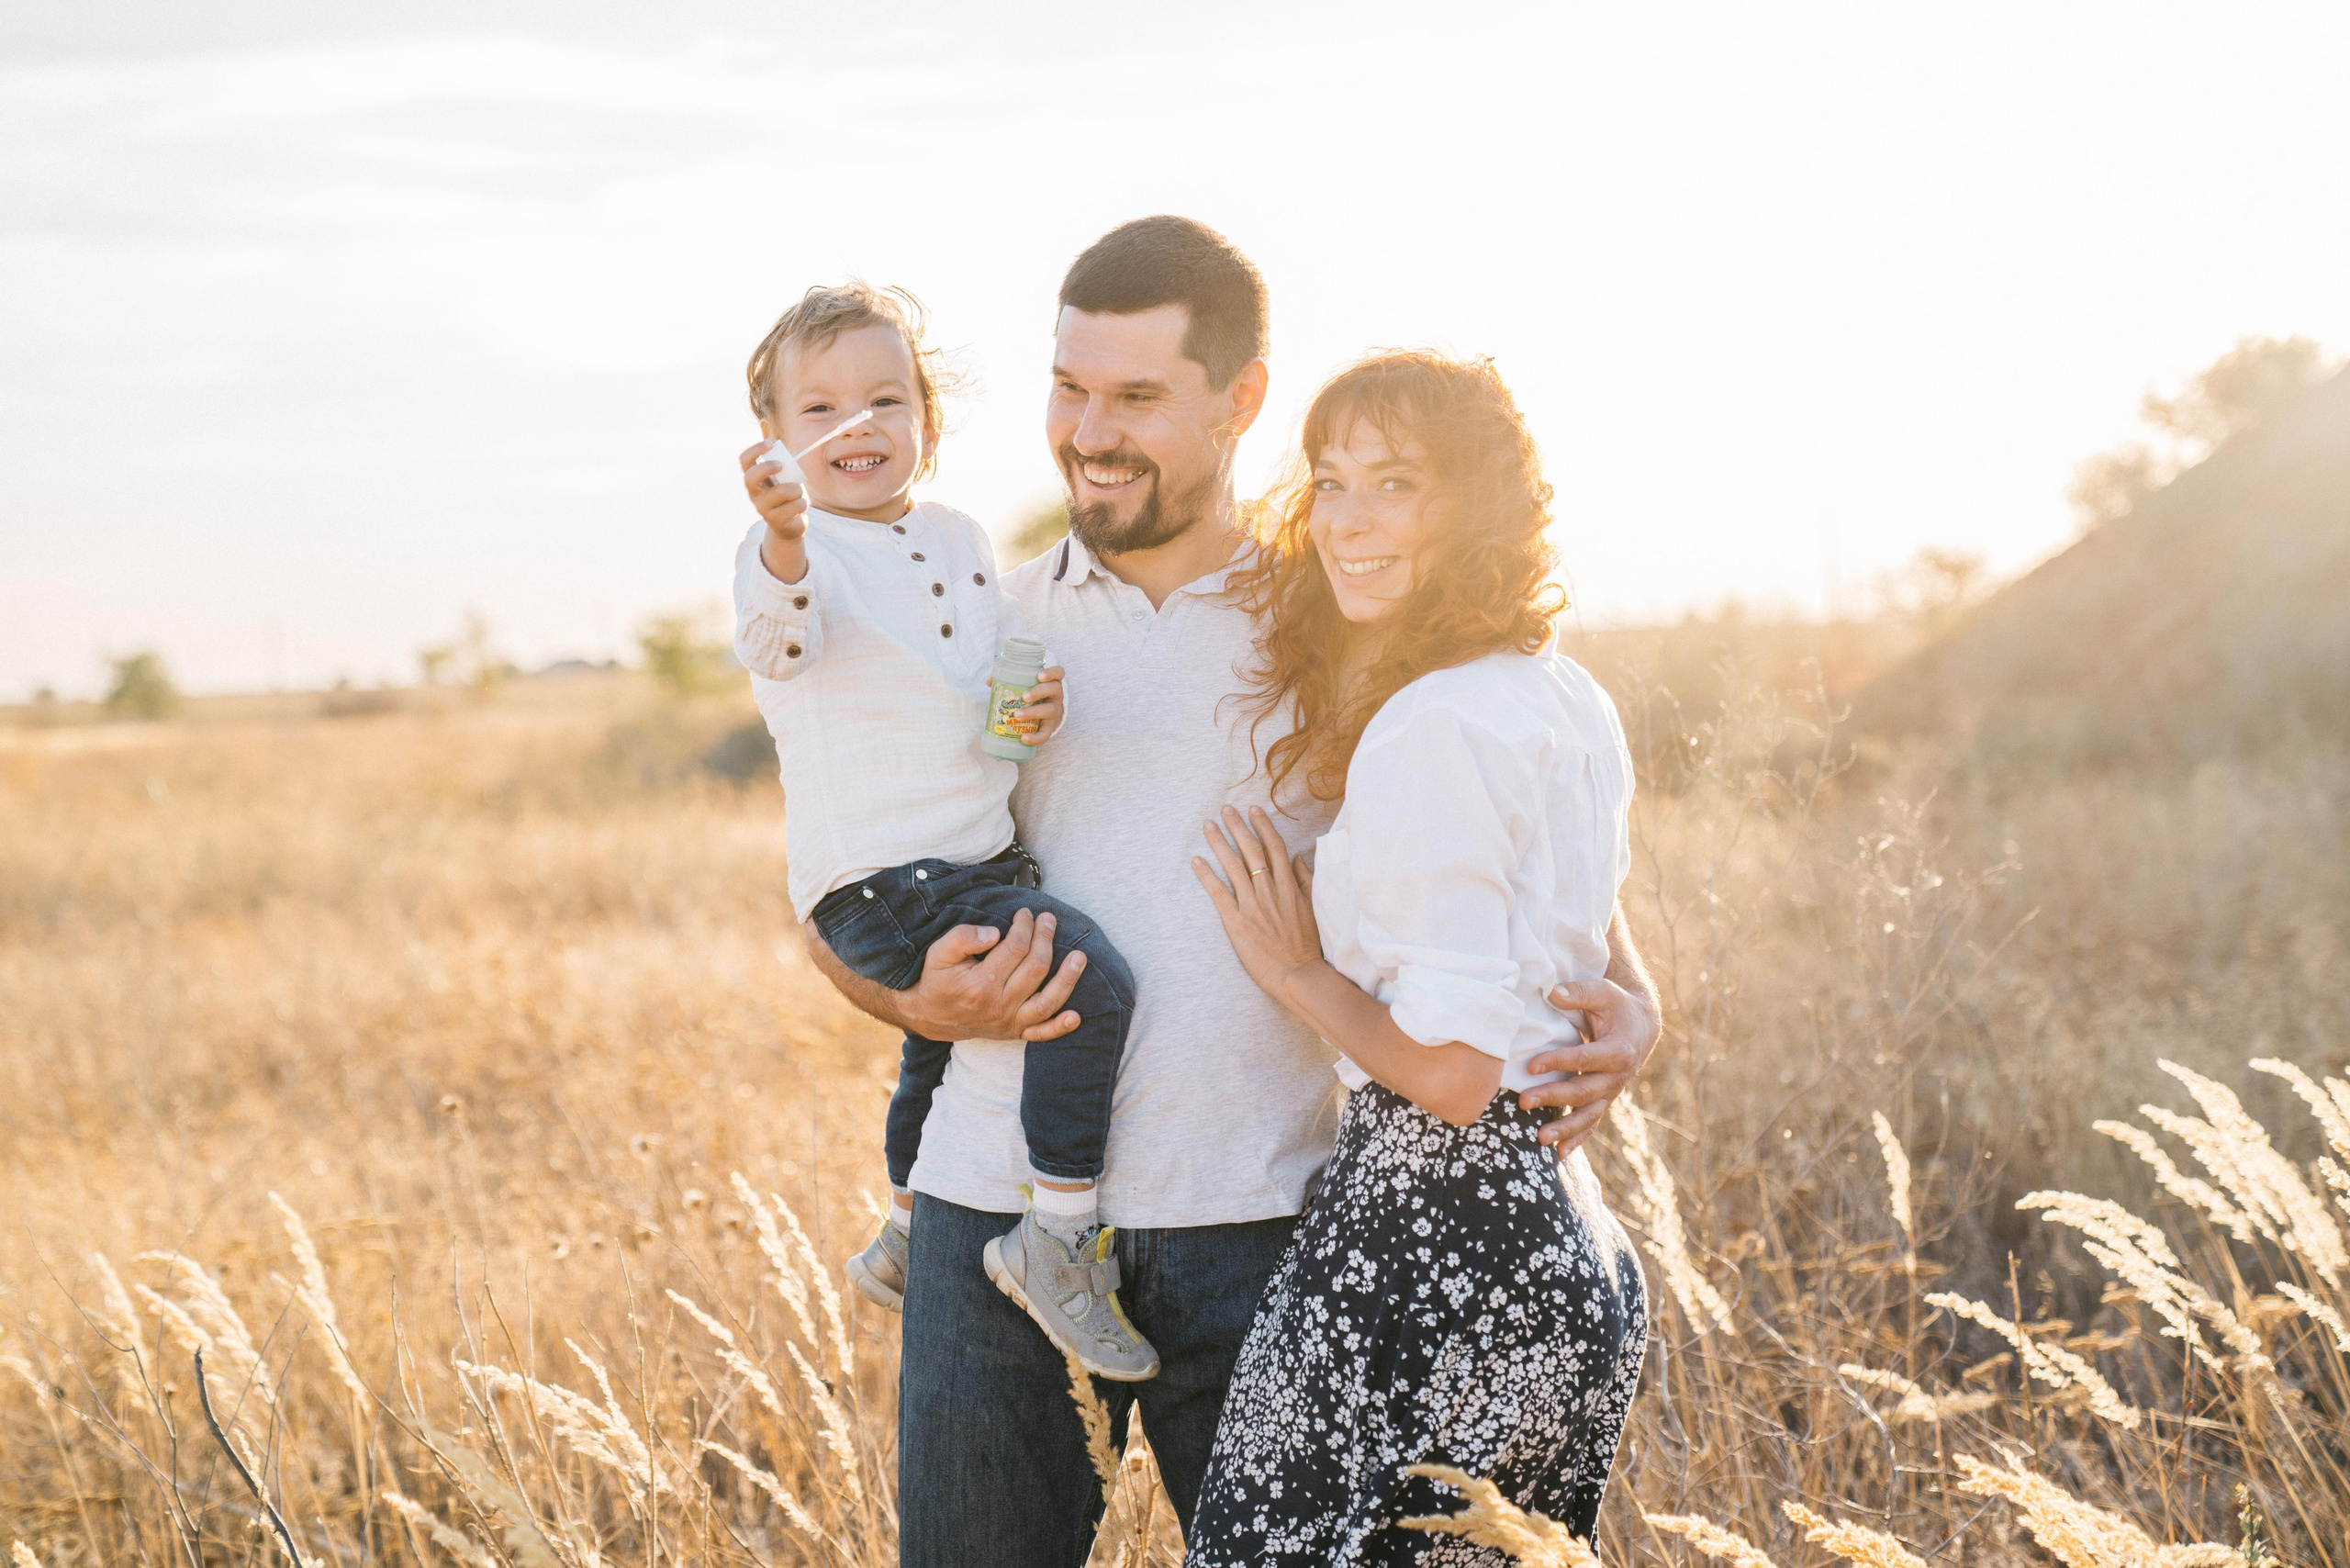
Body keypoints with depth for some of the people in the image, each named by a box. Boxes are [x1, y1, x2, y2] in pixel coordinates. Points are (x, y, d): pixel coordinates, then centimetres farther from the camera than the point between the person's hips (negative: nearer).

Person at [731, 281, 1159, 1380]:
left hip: (978, 859, 9)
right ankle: (1057, 1240, -17)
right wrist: (784, 542, -55)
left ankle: (904, 1242, 54)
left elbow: (1008, 654, 23)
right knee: (1090, 984, -25)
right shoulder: (791, 549, -12)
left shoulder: (957, 539, 13)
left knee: (943, 1041, 30)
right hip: (881, 883, -9)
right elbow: (779, 639, -34)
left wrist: (1037, 696, -1)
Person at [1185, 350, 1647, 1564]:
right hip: (1569, 1245, 10)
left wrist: (1294, 970, -5)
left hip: (1432, 1248, -10)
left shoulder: (1434, 728, -17)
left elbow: (1450, 1068, -20)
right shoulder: (1569, 703, 10)